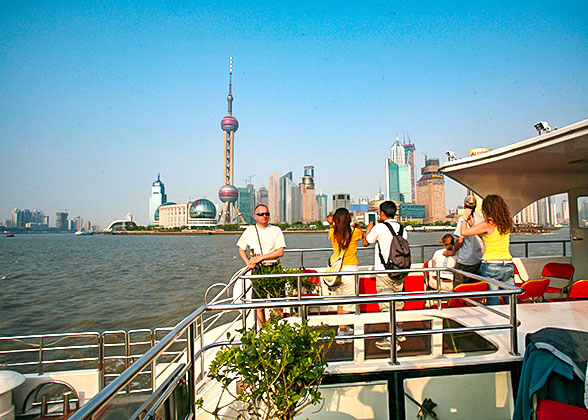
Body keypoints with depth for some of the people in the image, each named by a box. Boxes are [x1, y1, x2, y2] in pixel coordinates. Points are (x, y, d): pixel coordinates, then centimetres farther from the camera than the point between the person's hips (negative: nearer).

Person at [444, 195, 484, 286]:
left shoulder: (463, 219, -12)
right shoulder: (481, 219, 4)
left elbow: (460, 240, -15)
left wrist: (453, 251, 0)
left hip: (465, 261, -6)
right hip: (479, 260, 6)